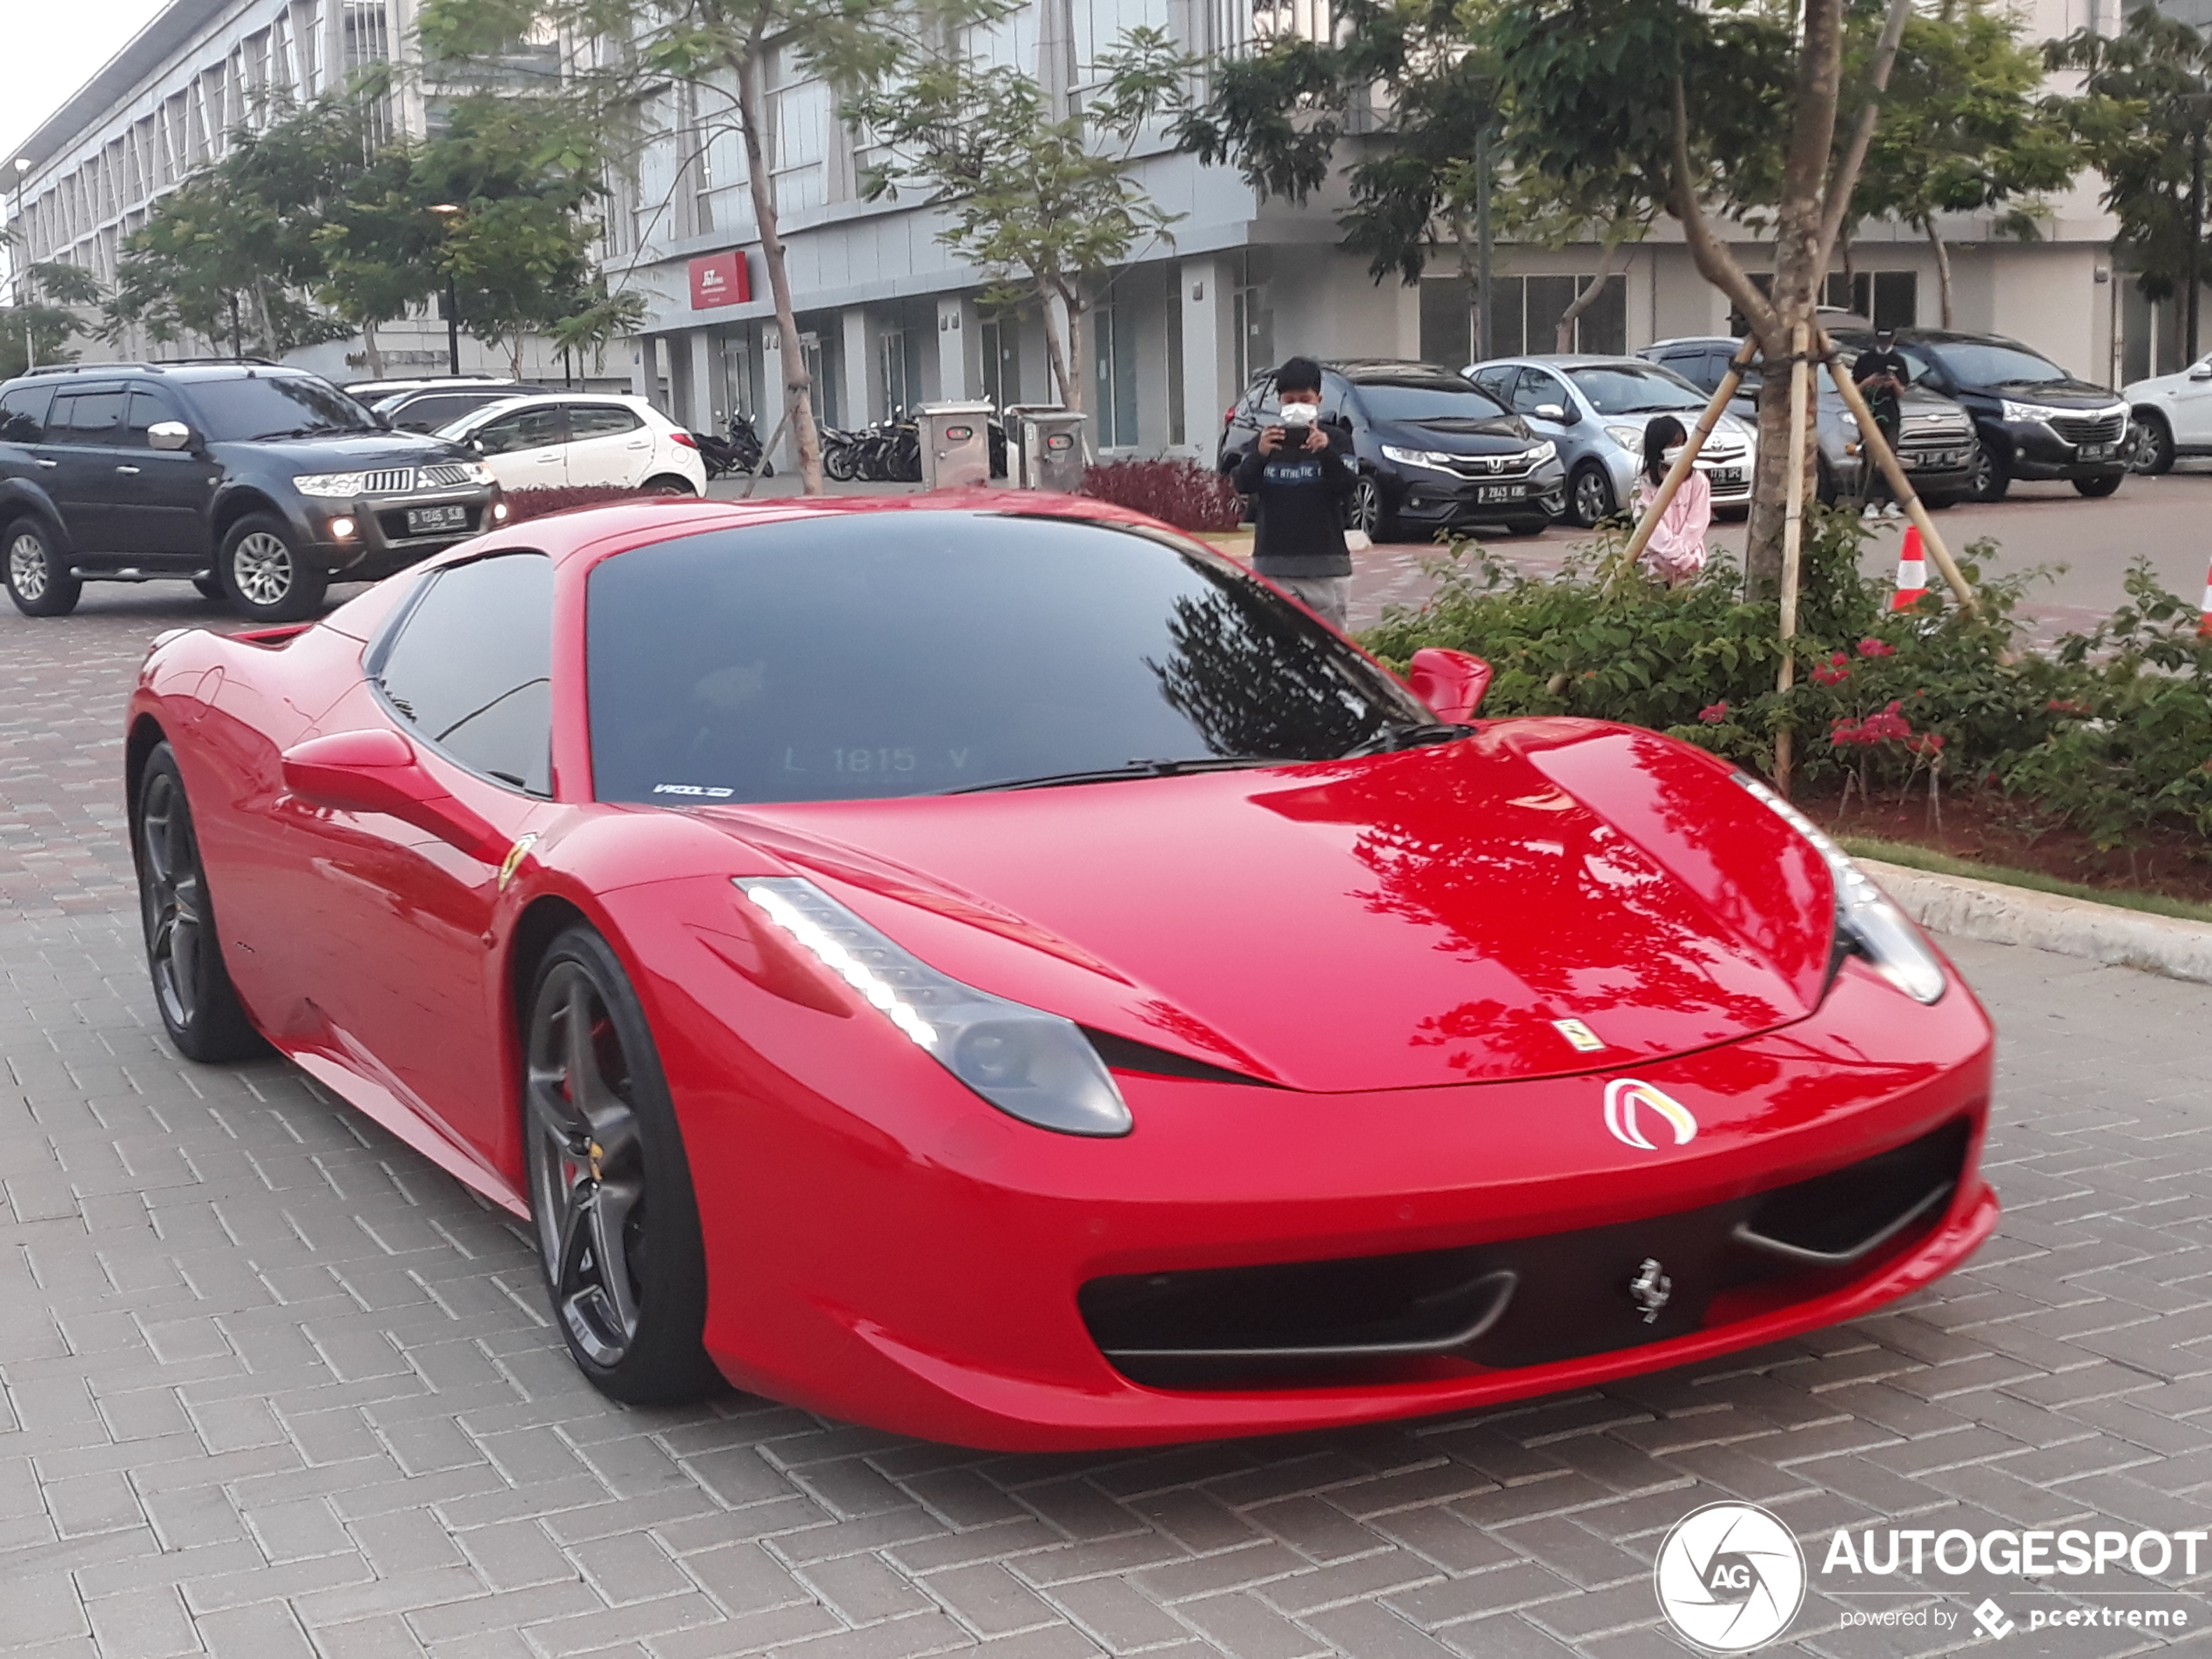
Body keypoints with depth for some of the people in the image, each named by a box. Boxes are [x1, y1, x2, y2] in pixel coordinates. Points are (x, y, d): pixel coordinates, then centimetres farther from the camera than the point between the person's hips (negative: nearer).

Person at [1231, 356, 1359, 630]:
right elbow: (1241, 485, -3)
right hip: (1273, 563, 1)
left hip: (1325, 564, -1)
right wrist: (1259, 454, -22)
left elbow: (1348, 485, -8)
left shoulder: (1335, 439, 4)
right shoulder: (1266, 439, 9)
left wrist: (1327, 451, -26)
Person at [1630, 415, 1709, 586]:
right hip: (1656, 558, 0)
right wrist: (1681, 556, -15)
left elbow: (1696, 524, -2)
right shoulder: (1644, 484, -1)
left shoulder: (1697, 480, 2)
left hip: (1689, 553, 0)